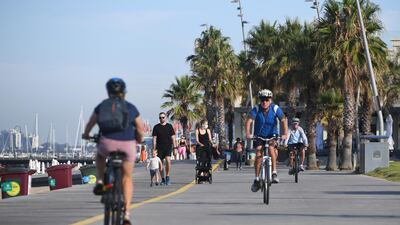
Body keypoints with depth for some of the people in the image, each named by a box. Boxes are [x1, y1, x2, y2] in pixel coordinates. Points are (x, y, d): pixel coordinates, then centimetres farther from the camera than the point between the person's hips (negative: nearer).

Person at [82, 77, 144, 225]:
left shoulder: (102, 106, 10)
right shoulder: (131, 108, 10)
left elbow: (90, 123, 20)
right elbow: (140, 128, 14)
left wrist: (86, 135, 39)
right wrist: (140, 139, 35)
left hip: (108, 143, 0)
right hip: (128, 145, 1)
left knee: (100, 155, 36)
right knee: (127, 178, 15)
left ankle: (100, 182, 16)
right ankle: (126, 213, 8)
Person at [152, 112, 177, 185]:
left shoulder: (169, 126, 7)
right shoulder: (156, 127, 6)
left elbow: (173, 137, 9)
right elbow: (154, 138, 4)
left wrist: (175, 147, 3)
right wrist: (154, 149, -2)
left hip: (168, 147, -1)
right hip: (159, 148, 1)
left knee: (168, 160, -22)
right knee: (160, 164, 5)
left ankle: (167, 177, -11)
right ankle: (163, 179, 17)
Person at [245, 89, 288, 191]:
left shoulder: (275, 108, -15)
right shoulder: (256, 109, -16)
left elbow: (283, 120, -22)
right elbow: (249, 121, -27)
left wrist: (285, 133, -37)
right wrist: (248, 133, -43)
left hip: (272, 135, -1)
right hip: (259, 136, 1)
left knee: (271, 147, -30)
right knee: (258, 154, -15)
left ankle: (274, 173, -22)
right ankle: (257, 179, -5)